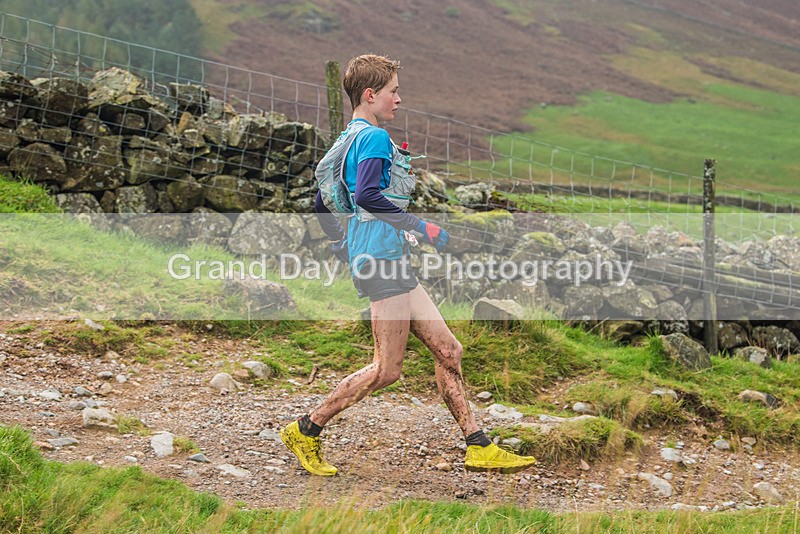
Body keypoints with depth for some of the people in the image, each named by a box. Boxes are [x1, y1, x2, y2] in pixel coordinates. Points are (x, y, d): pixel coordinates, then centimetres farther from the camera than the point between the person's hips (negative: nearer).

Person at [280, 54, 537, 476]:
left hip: (392, 266, 11)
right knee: (387, 369, -6)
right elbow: (366, 196, -26)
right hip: (381, 258, -11)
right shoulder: (376, 138, -10)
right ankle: (305, 432, 4)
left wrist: (346, 250, 25)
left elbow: (321, 204, 23)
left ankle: (478, 447, 9)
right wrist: (420, 226, -19)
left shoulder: (348, 139, 19)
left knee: (447, 350, 8)